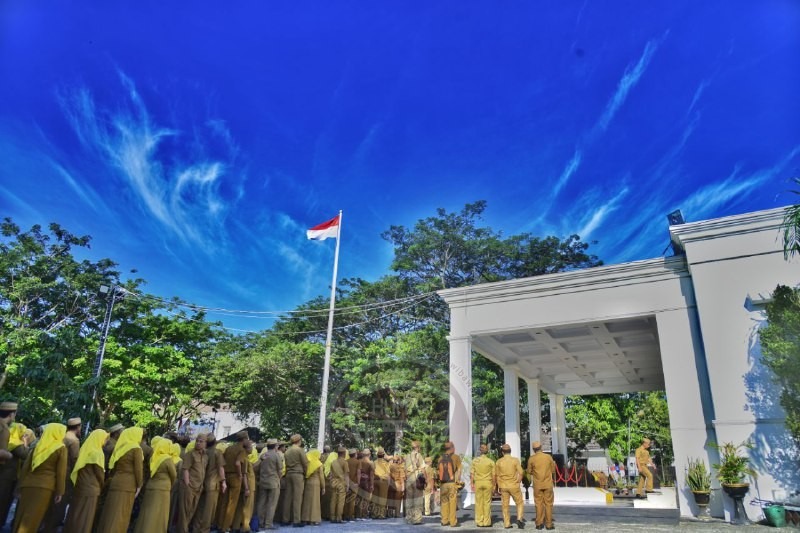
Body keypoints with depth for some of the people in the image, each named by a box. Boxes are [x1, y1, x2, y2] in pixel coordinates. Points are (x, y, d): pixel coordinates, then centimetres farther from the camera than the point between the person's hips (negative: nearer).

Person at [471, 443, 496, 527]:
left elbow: (472, 473, -1)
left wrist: (472, 484, 6)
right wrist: (494, 485, 8)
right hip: (488, 482, -1)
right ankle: (487, 522, 6)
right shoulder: (491, 461, -4)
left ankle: (479, 522, 9)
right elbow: (493, 475, -3)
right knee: (487, 502, 5)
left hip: (478, 482, 1)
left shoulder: (475, 460, -1)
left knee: (478, 502, 6)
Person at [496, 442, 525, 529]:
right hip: (514, 486, -2)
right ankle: (520, 518, -3)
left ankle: (507, 524, 12)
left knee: (505, 505, 11)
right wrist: (518, 482, 4)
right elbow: (520, 473, -10)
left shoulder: (499, 461, -1)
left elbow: (497, 475, 4)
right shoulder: (515, 460, -7)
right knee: (520, 503, 14)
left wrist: (499, 486, 13)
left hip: (503, 486, 2)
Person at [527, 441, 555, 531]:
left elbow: (529, 472, 2)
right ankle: (549, 524, 9)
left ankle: (539, 523, 9)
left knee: (539, 504, 8)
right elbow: (553, 470, 3)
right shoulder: (548, 457, -4)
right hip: (548, 484, 0)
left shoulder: (531, 458, -6)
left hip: (537, 484, 0)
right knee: (548, 503, 7)